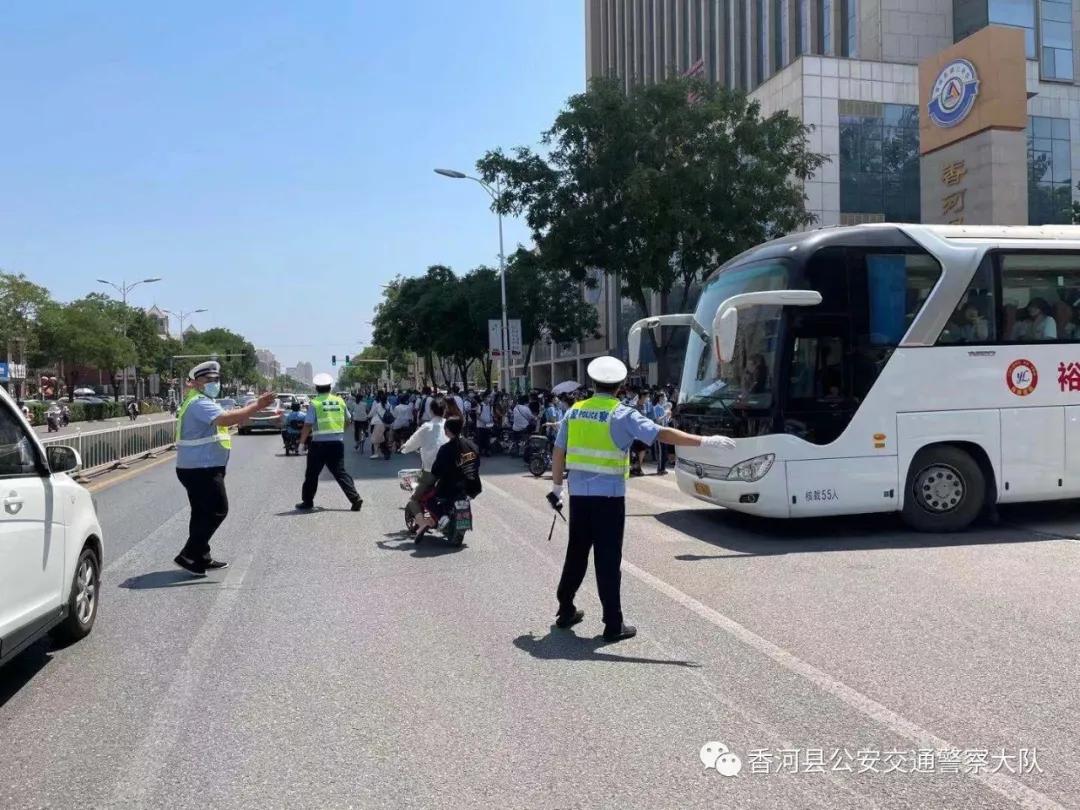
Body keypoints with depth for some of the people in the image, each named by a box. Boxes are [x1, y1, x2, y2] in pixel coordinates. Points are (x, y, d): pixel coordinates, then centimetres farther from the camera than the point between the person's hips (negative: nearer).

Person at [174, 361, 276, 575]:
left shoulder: (200, 402, 19)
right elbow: (225, 419, -33)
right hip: (201, 469, -11)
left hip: (198, 468, 11)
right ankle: (188, 556, -4)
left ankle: (201, 558, 25)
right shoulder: (199, 403, -17)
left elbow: (223, 419, 16)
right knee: (217, 510, -6)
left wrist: (248, 409, 4)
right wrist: (256, 406, -33)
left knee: (202, 513, 16)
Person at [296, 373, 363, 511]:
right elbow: (347, 421, 16)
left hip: (320, 443, -4)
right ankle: (355, 499, -4)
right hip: (338, 442, 4)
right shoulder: (340, 401, 5)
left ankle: (307, 502, 21)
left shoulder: (314, 403, -9)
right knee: (340, 472, 7)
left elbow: (308, 425, -12)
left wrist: (302, 441, -2)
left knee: (312, 474, 11)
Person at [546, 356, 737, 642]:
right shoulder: (622, 414, -8)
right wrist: (704, 441, -14)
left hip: (579, 493, 5)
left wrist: (556, 487, 19)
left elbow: (559, 452, 9)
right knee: (608, 558, 1)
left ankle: (565, 610, 29)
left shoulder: (574, 412, 6)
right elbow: (663, 434, -15)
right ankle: (613, 624, 7)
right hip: (608, 495, -5)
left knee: (577, 552, 17)